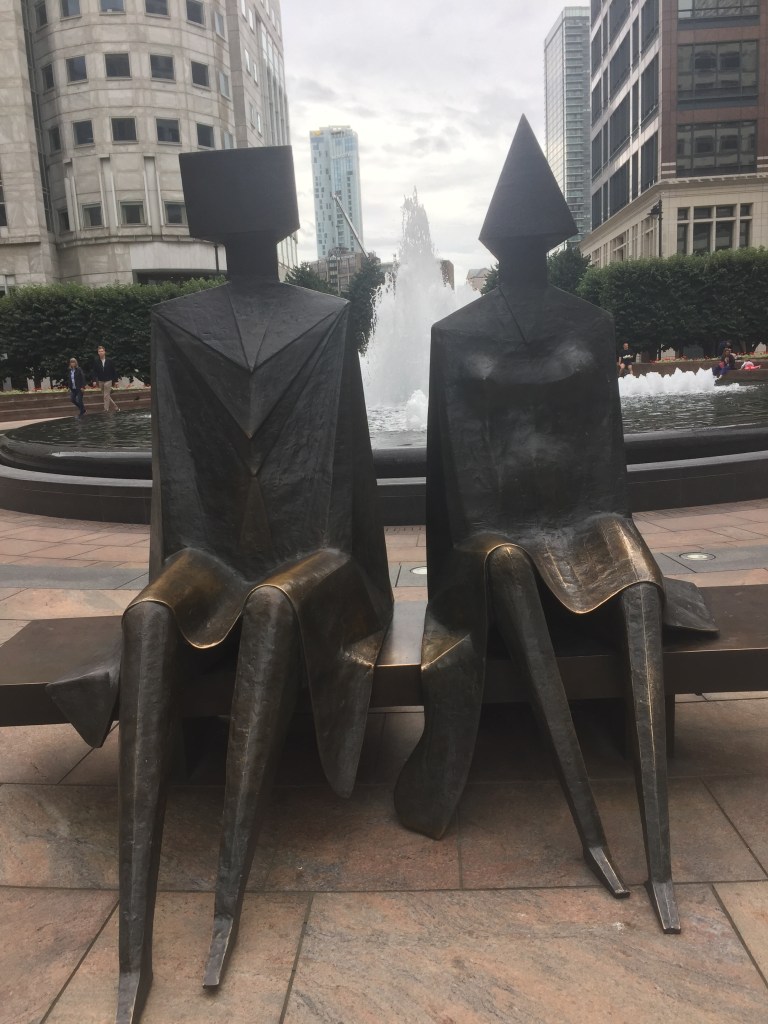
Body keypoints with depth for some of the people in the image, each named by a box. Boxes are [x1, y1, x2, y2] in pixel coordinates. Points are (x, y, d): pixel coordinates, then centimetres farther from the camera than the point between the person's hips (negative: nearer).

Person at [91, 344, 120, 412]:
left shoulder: (109, 361, -4)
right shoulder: (96, 362, -1)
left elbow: (114, 371, -1)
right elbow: (94, 372, -1)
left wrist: (115, 381, -2)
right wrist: (94, 380, -11)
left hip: (108, 381, -3)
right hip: (100, 381, 3)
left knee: (106, 396, -8)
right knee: (104, 395, 9)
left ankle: (106, 409, -1)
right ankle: (115, 407, 22)